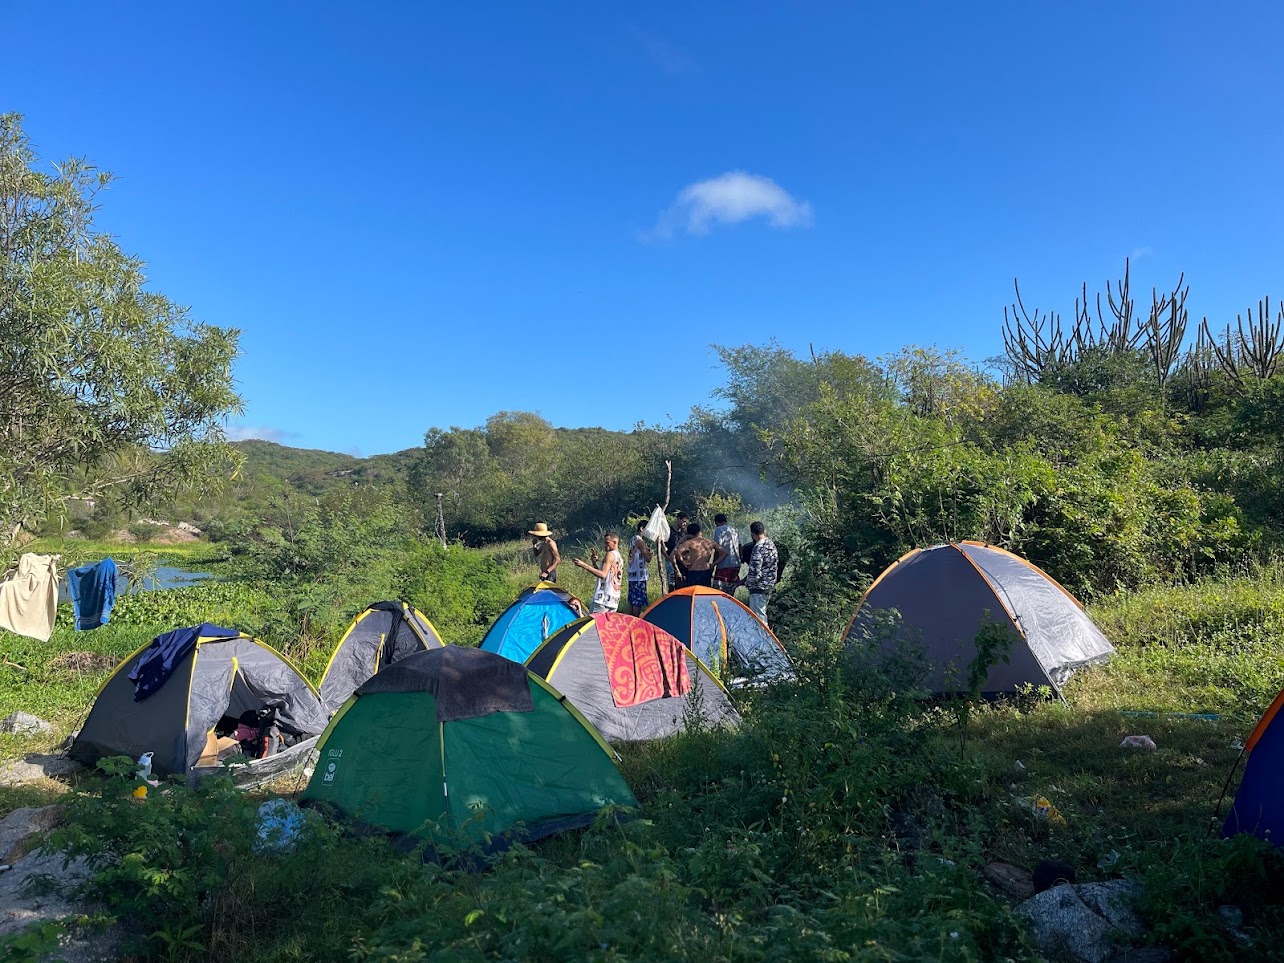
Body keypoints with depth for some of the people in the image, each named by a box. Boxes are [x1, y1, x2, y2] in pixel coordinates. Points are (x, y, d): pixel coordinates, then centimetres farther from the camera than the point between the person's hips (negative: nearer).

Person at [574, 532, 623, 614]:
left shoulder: (611, 554, -6)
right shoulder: (620, 559, 21)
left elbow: (603, 575, -19)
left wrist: (584, 565, -19)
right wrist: (594, 562, 13)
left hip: (604, 598, -9)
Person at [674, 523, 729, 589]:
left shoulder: (690, 542, -5)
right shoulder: (710, 542, 7)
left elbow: (678, 552, -21)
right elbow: (724, 552, 7)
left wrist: (683, 562, -6)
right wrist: (714, 564, 8)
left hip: (693, 573, -4)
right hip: (707, 572, 4)